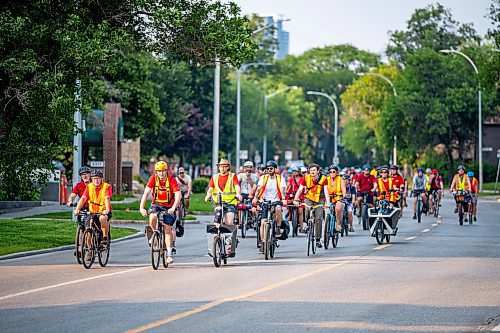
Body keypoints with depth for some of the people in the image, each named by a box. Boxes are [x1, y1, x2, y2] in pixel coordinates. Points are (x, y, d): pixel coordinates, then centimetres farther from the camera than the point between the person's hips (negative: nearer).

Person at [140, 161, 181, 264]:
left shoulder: (171, 179, -19)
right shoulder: (153, 178, -14)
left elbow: (178, 195, -26)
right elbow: (146, 193, -18)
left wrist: (173, 208, -41)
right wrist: (141, 208, -30)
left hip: (168, 207, -1)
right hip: (156, 204, 1)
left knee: (167, 228, -8)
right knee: (152, 217, -31)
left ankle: (169, 254, -2)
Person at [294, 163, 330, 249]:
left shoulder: (323, 179, -16)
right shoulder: (306, 178, -12)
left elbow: (326, 191, -23)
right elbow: (300, 189, -15)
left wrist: (327, 202, -36)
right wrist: (296, 200, -29)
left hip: (320, 200, -1)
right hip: (309, 198, 1)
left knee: (318, 218, -12)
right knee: (307, 214, -23)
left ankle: (318, 239, -6)